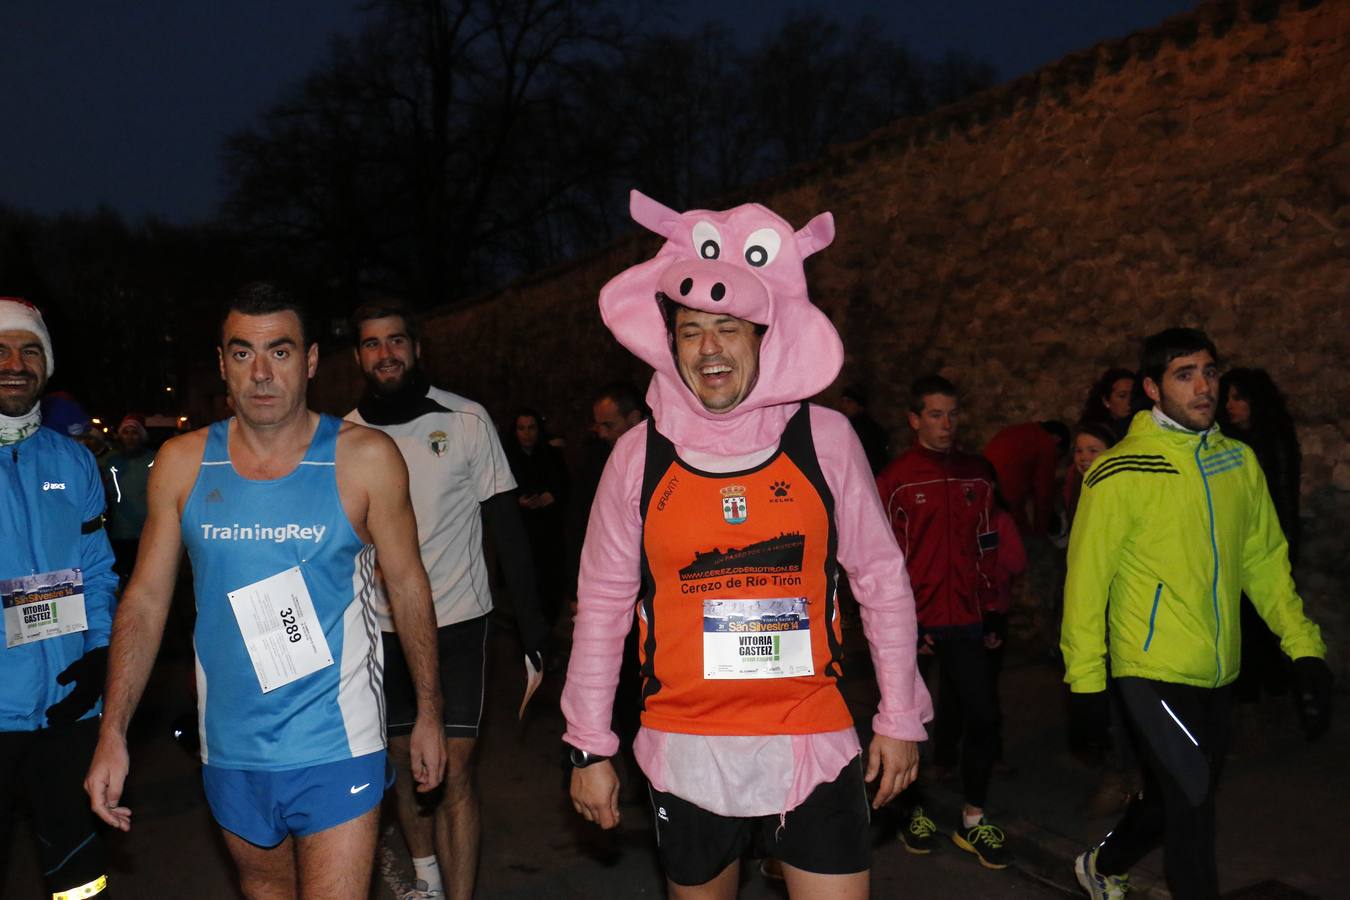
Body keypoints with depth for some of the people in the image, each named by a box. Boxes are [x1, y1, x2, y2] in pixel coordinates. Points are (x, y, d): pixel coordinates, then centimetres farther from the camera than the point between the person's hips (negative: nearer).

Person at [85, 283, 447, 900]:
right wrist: (112, 734, -2)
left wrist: (429, 714, 1)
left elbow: (407, 587, -2)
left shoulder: (364, 458, -9)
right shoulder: (182, 463, -2)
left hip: (335, 747, -3)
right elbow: (145, 600, 3)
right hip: (230, 749, 4)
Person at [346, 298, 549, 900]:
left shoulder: (466, 420, -5)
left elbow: (505, 523, -2)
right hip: (381, 626, 3)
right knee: (404, 762, 16)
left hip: (456, 618, -3)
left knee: (452, 772, -5)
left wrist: (530, 619, -7)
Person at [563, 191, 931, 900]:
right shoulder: (639, 454, -3)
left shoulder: (824, 438, -4)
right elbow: (603, 602, 2)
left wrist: (900, 717, 5)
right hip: (685, 752, 1)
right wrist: (589, 746, 3)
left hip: (812, 746, 0)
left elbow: (881, 579, 3)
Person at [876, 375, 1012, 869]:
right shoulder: (895, 479, -7)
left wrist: (988, 601, 11)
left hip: (965, 620, 4)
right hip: (913, 623, -3)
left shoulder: (978, 474, 7)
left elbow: (987, 543, 14)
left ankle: (973, 820, 19)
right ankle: (914, 810, 29)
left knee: (983, 716, 2)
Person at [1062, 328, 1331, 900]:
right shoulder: (1122, 472, -13)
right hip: (1154, 669, -6)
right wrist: (1085, 678, -11)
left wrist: (1303, 645, 3)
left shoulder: (1239, 461, 4)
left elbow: (1265, 560, 9)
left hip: (1219, 672, 6)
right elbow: (1087, 578, -12)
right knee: (1192, 800, -3)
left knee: (1176, 794, 19)